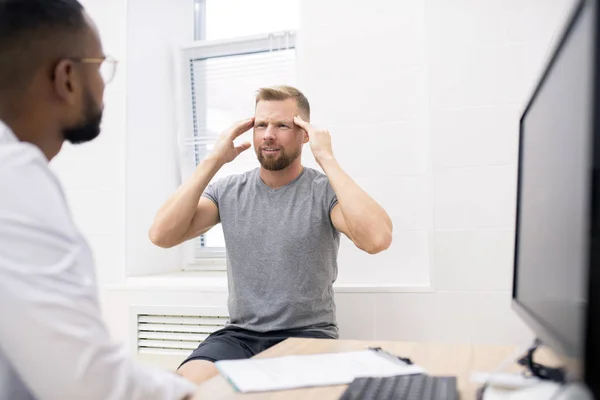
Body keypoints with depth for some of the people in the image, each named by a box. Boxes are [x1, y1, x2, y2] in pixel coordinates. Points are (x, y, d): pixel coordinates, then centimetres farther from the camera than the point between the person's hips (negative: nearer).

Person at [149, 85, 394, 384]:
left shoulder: (326, 192, -7)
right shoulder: (227, 191, 3)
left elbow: (377, 239, -27)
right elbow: (161, 236, -9)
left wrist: (327, 160, -21)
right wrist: (213, 161, -11)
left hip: (308, 335, -2)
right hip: (239, 335, 3)